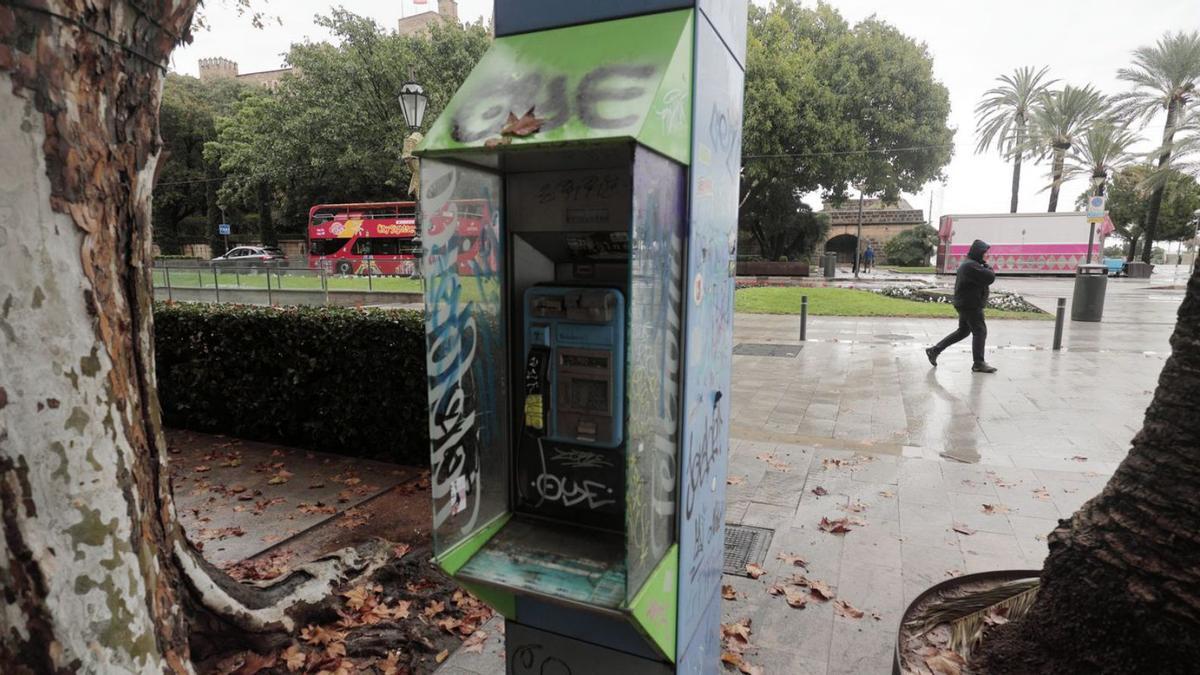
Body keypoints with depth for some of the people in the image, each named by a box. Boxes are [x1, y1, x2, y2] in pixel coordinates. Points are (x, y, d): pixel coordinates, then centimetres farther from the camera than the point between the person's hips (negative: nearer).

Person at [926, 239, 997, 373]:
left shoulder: (967, 264, 15)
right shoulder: (971, 266, -20)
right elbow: (990, 278, -23)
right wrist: (987, 267, -4)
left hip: (964, 304, 11)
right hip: (971, 305, -11)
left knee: (963, 331, 18)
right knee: (980, 332, -4)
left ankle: (934, 350, 18)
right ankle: (978, 364, 2)